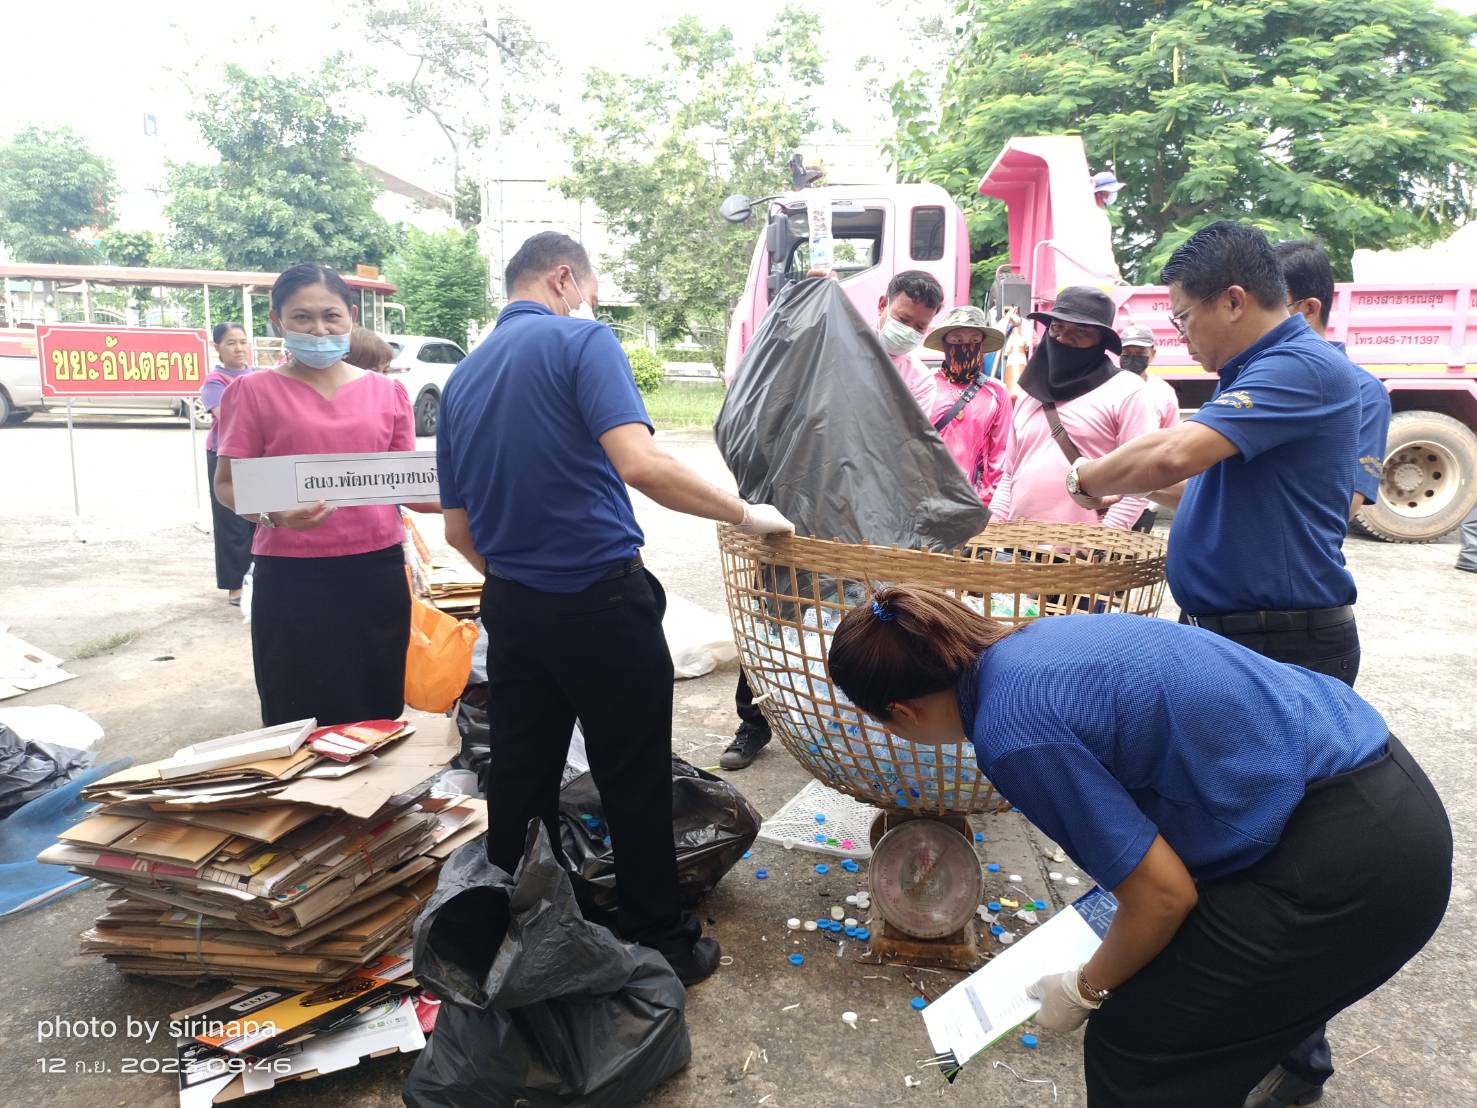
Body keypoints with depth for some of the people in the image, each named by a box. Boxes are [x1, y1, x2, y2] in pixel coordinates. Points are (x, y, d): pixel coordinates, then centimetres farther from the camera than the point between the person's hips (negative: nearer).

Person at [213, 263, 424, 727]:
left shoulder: (387, 392, 8)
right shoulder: (254, 391, 0)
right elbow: (227, 484, 0)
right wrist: (270, 513, -22)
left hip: (377, 570, 3)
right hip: (292, 577, -2)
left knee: (379, 713, 9)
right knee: (300, 720, 5)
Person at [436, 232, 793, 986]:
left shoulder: (462, 378, 11)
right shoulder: (580, 340, -9)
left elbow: (458, 531, 13)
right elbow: (642, 465, -25)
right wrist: (745, 515, -14)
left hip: (511, 606, 7)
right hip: (601, 599, -6)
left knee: (519, 779, 15)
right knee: (635, 783, 7)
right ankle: (661, 943, 21)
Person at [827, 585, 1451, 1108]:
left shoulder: (1011, 729, -23)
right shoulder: (1036, 638, 4)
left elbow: (1164, 895, -17)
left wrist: (1084, 990, 2)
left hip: (1349, 859, -9)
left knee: (1135, 1047, 4)